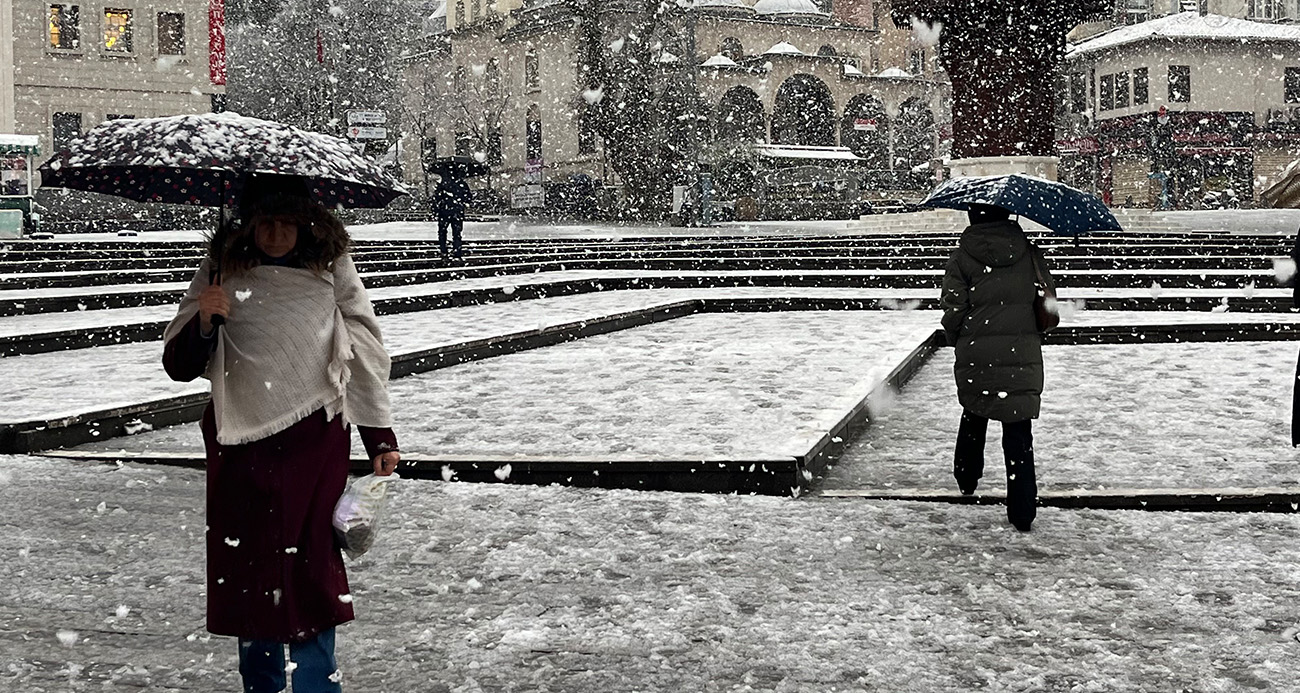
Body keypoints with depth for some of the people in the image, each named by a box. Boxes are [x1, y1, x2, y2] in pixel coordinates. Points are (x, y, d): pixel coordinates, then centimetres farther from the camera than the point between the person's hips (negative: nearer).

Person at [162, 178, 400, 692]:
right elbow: (179, 367, 4)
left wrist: (380, 437, 8)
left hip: (314, 438, -1)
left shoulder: (331, 269, 3)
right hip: (241, 439, 2)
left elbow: (366, 351, 9)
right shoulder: (222, 273, 3)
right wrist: (203, 322, -17)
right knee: (248, 560, 7)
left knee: (309, 562, -5)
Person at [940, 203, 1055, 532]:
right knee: (1018, 432, 3)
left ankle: (966, 479, 38)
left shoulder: (962, 258, -5)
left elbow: (954, 312, -6)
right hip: (1023, 356, 1)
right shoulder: (1029, 252, 2)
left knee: (974, 415, 25)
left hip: (975, 356, 0)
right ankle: (1022, 512, 0)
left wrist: (957, 340, 14)